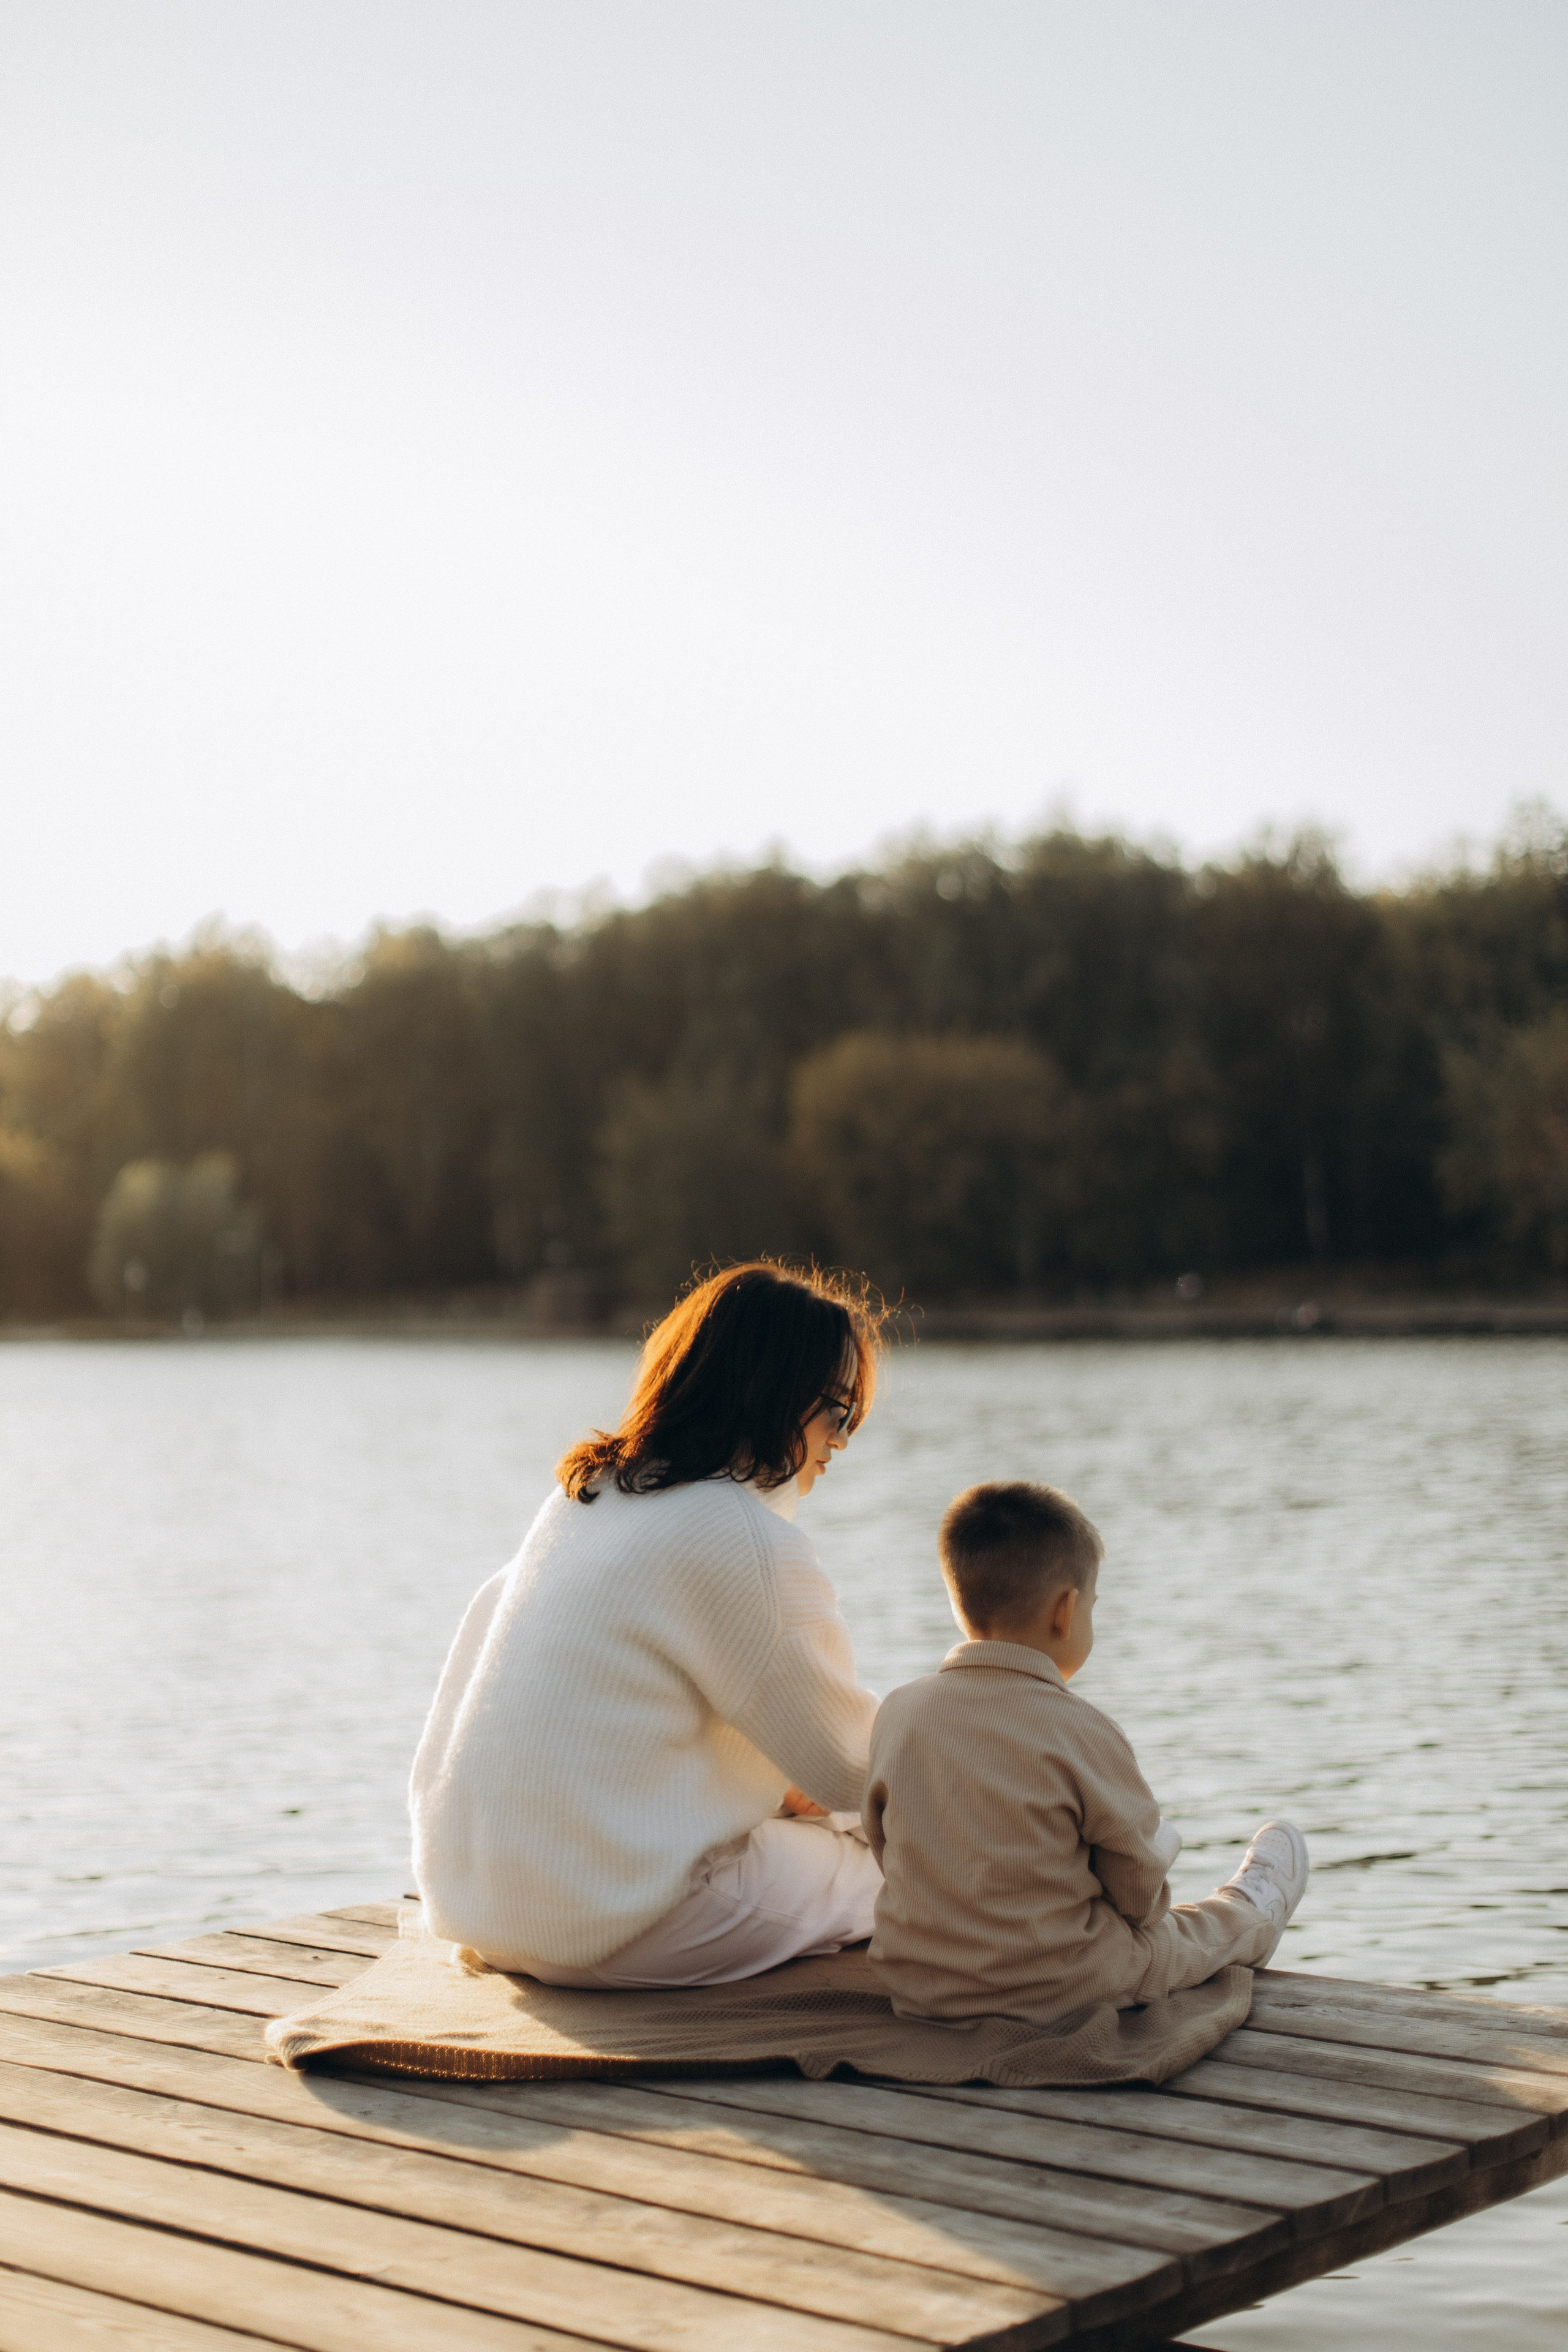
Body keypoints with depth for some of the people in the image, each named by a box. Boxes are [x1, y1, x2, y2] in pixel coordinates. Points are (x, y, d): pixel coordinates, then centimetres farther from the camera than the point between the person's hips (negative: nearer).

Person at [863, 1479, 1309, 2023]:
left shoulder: (897, 1713, -7)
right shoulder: (1081, 1732, -22)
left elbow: (885, 1847, 7)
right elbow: (1138, 1893, -10)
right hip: (1059, 1990, -5)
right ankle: (1258, 1909, 54)